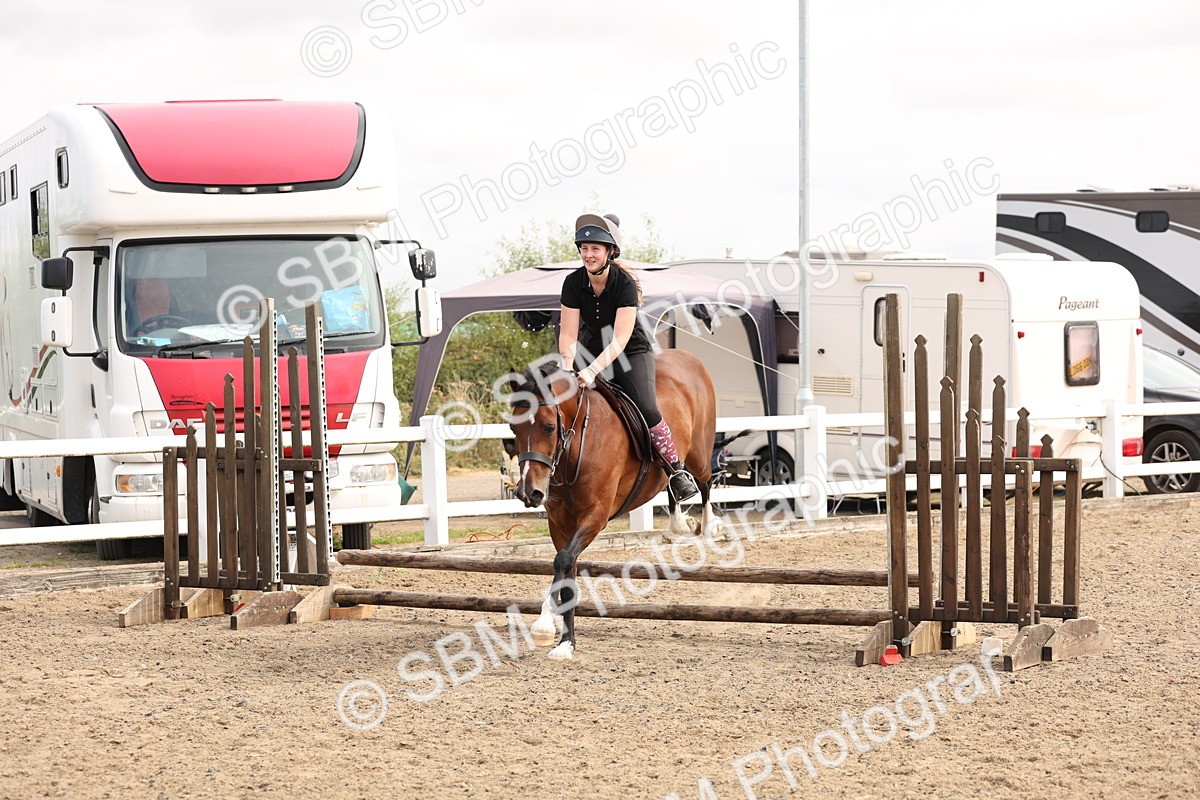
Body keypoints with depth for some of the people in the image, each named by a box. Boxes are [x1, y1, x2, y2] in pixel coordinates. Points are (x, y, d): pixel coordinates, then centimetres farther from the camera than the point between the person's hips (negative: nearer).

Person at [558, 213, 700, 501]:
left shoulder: (625, 284, -22)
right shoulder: (573, 283, -11)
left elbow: (620, 339, -28)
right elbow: (569, 334, -12)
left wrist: (592, 371, -40)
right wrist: (567, 369, -30)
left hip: (631, 353, -4)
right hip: (592, 348, 4)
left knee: (647, 409, -24)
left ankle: (677, 471, -11)